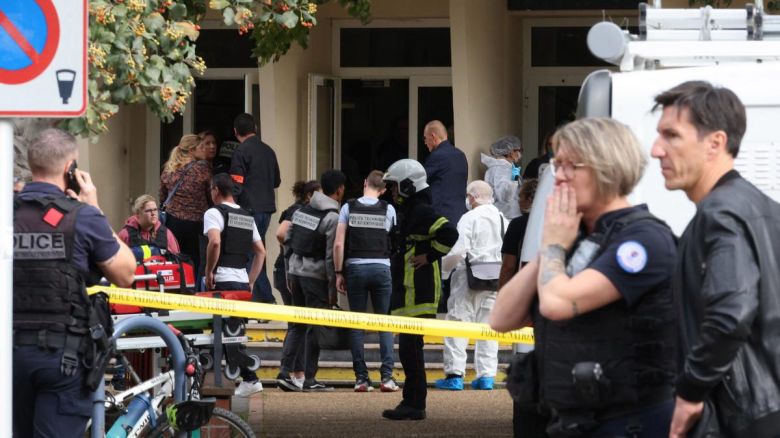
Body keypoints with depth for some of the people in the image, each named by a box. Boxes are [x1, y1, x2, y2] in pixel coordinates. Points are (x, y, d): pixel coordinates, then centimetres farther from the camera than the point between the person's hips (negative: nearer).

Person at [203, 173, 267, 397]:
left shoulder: (214, 212, -5)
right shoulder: (248, 217, 18)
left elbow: (215, 242, -22)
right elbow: (261, 251, 18)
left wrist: (209, 271, -12)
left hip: (223, 280, -7)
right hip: (242, 281, 7)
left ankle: (250, 379, -10)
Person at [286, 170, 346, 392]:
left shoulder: (302, 210, 9)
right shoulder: (332, 218, -13)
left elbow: (287, 240, 11)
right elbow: (331, 256, -16)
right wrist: (333, 288, -11)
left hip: (295, 271, 7)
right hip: (315, 275, -7)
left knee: (298, 326, 16)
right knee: (315, 328, -1)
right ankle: (309, 380, -1)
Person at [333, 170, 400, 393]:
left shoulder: (349, 208, 1)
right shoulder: (388, 210, 1)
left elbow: (338, 244, -3)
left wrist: (338, 273, 4)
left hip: (355, 268, 0)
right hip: (381, 268, 0)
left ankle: (361, 378, 2)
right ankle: (387, 376, -5)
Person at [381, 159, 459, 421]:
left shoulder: (422, 212, -14)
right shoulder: (407, 212, 19)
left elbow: (449, 233, -28)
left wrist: (429, 256, -20)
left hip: (419, 293, -11)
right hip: (408, 291, 11)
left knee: (410, 348, -10)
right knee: (408, 348, 12)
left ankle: (415, 405, -9)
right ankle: (411, 402, 17)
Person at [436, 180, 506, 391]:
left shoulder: (470, 218, -9)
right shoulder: (502, 219, 9)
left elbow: (458, 250, -16)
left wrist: (444, 266, -1)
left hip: (470, 275, -6)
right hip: (496, 277, 6)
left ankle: (454, 375, -7)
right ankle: (486, 375, 7)